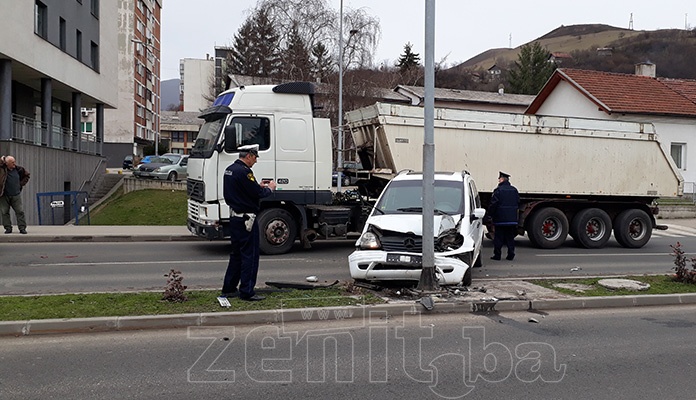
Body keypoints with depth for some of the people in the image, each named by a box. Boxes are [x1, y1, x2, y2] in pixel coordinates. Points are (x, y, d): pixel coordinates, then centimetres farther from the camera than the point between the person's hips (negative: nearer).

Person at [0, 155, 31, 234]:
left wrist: (21, 184, 8)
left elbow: (26, 175, 16)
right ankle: (8, 228, 12)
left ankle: (22, 228, 1)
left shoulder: (18, 169, 0)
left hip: (16, 195, 1)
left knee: (20, 211, -3)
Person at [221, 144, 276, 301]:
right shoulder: (244, 171, -19)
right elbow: (257, 193, -20)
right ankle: (247, 292, 2)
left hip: (234, 217, 10)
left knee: (236, 254, 17)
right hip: (246, 219, -10)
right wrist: (270, 188, -1)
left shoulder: (229, 170, 12)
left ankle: (229, 289, 22)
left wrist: (258, 185, 14)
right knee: (250, 256, -2)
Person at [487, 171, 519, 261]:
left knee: (498, 237, 2)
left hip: (500, 219, -5)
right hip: (512, 219, 5)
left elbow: (493, 204, -12)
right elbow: (518, 203, 15)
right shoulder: (514, 190, 8)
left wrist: (491, 214, -1)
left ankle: (497, 255, 4)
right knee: (510, 237, 10)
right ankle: (510, 255, 10)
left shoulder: (498, 190, -12)